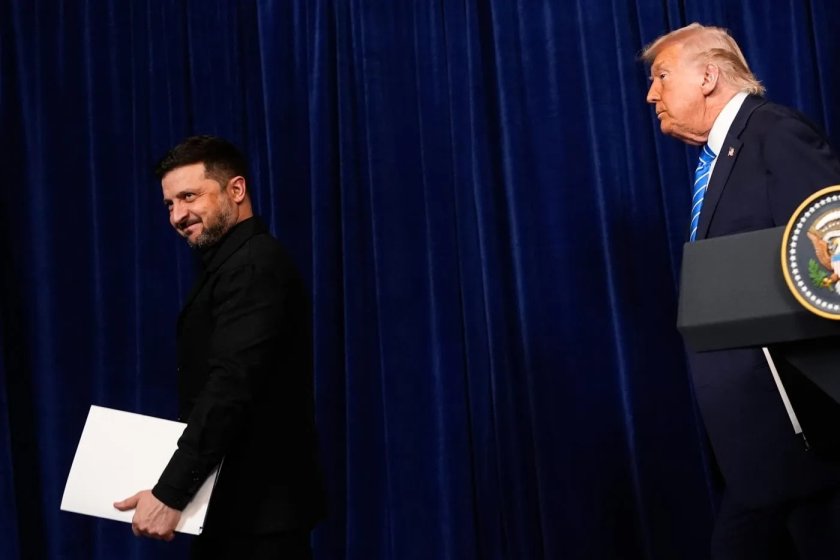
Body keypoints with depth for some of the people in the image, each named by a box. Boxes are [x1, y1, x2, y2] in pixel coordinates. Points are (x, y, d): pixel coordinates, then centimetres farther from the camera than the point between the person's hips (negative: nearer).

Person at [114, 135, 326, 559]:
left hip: (256, 504, -9)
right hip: (240, 500, 9)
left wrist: (170, 493, -25)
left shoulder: (253, 266, -16)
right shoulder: (233, 264, 15)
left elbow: (230, 388, -25)